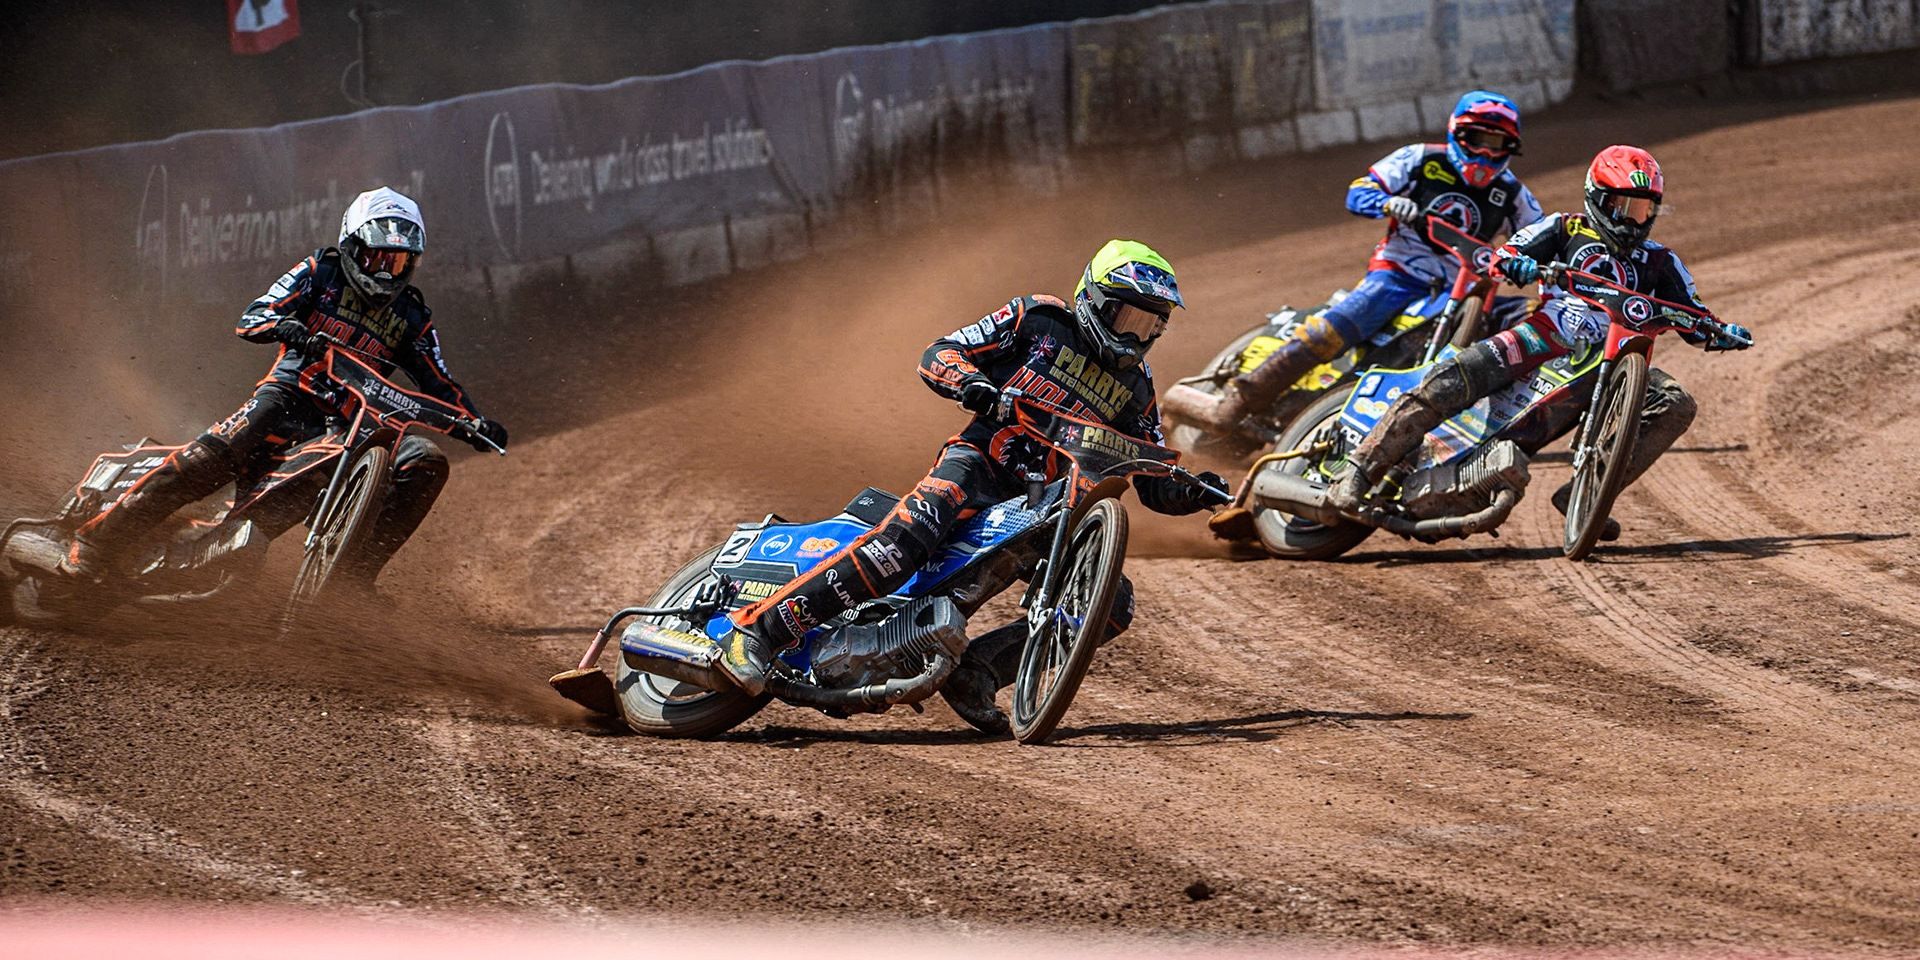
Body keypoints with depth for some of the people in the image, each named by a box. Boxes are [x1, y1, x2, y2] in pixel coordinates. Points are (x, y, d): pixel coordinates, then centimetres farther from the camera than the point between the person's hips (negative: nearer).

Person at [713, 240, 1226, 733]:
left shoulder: (1135, 387, 18)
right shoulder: (1039, 319, 5)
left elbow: (1155, 487, 19)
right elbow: (937, 355, 0)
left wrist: (1195, 491, -4)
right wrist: (970, 382, -22)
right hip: (981, 462, -6)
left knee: (1113, 602, -13)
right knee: (914, 530, -35)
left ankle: (975, 669, -13)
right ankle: (758, 629, -37)